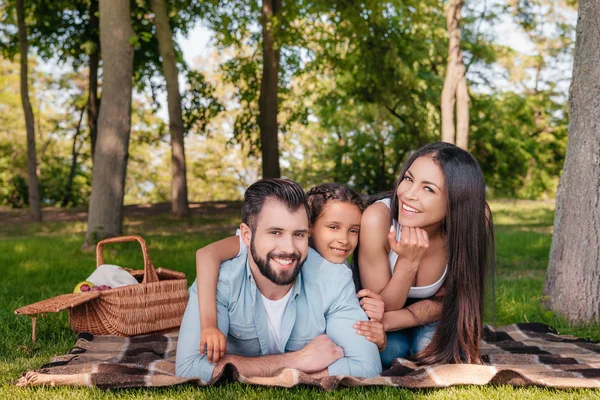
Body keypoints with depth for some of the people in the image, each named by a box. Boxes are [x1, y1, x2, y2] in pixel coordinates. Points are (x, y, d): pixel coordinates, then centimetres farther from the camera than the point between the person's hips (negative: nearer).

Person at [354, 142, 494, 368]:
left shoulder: (471, 221, -28)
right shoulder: (377, 219, -34)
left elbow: (445, 301, -16)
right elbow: (382, 307, -23)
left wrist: (391, 320, -33)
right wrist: (408, 261, -41)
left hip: (427, 322, 1)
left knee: (436, 348, -28)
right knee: (390, 349, -29)